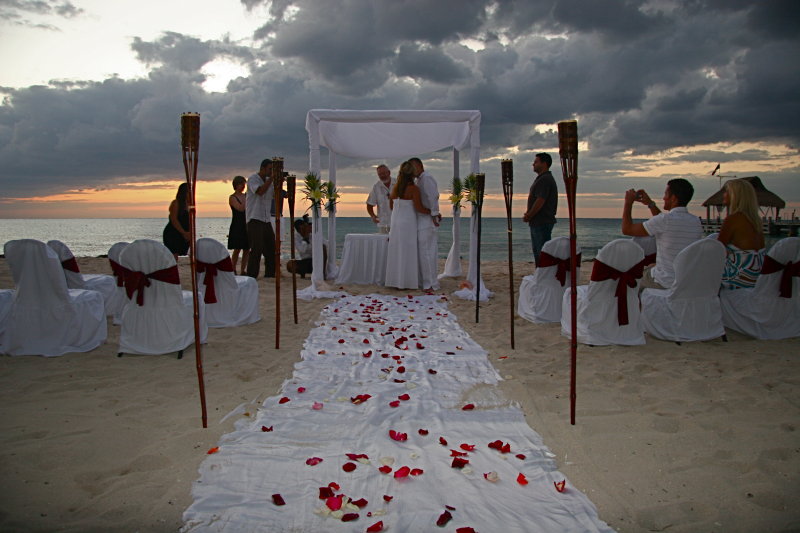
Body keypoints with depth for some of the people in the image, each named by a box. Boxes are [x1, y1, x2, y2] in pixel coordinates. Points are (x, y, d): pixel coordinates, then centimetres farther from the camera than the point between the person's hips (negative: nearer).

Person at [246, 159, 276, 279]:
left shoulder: (269, 181, 15)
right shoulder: (252, 179, -4)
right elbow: (260, 191, -22)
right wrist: (271, 178, -17)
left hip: (266, 219, 7)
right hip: (254, 219, -7)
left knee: (271, 247, 8)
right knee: (257, 248, -10)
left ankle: (270, 274, 17)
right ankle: (251, 276, -5)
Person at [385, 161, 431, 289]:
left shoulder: (395, 188, 6)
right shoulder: (413, 189, -12)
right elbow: (419, 208, -16)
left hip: (395, 222, 6)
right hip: (408, 223, -6)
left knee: (396, 251, 11)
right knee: (407, 253, 1)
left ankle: (395, 280, 16)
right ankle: (406, 282, 3)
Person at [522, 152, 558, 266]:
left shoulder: (545, 179, -15)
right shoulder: (541, 179, 20)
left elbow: (540, 201, -22)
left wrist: (528, 216, -13)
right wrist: (528, 213, 8)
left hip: (542, 222, -11)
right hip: (537, 222, 11)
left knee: (542, 252, -8)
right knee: (537, 252, 16)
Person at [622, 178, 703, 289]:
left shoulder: (665, 219, -22)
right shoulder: (696, 221, -1)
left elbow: (627, 230, -15)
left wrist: (628, 202, -3)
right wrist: (650, 204, 20)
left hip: (665, 284, -6)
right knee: (650, 267, 33)